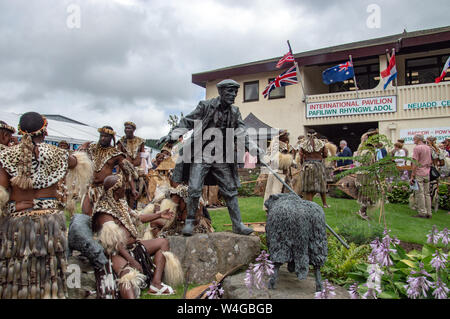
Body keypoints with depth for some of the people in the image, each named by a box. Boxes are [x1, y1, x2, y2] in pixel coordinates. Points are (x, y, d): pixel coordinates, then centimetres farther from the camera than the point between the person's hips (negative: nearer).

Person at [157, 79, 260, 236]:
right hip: (201, 155, -4)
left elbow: (241, 132, 5)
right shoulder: (206, 106, -4)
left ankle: (237, 224, 14)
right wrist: (171, 135, -13)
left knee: (230, 190, 5)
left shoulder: (234, 112, 8)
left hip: (221, 158, 4)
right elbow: (187, 122, -3)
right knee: (194, 189, -9)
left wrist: (253, 148, -7)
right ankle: (190, 221, 11)